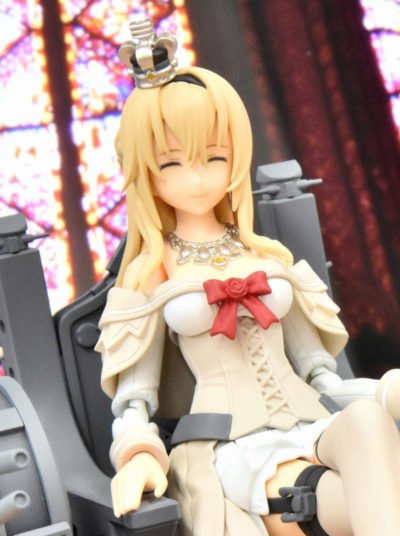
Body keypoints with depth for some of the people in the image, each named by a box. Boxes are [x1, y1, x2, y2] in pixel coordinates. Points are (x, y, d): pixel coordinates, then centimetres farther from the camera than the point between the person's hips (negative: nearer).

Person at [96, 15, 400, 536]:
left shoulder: (269, 257, 18)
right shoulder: (153, 273, 10)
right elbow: (135, 382, 7)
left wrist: (352, 407, 4)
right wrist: (138, 454, -11)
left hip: (310, 427, 4)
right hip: (229, 449, -4)